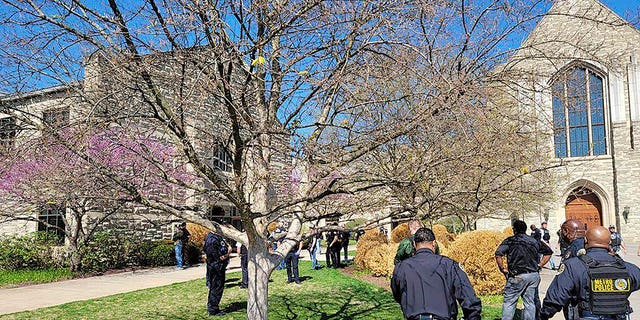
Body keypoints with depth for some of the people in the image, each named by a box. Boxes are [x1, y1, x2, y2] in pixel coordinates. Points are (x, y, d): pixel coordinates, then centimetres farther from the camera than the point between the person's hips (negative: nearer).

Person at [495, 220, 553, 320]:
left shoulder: (510, 241, -3)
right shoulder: (535, 241, 12)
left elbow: (498, 254, -16)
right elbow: (549, 252, 19)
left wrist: (502, 269, -5)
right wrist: (539, 266, 16)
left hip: (517, 276, -5)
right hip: (534, 275, 5)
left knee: (509, 302, 2)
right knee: (530, 302, 12)